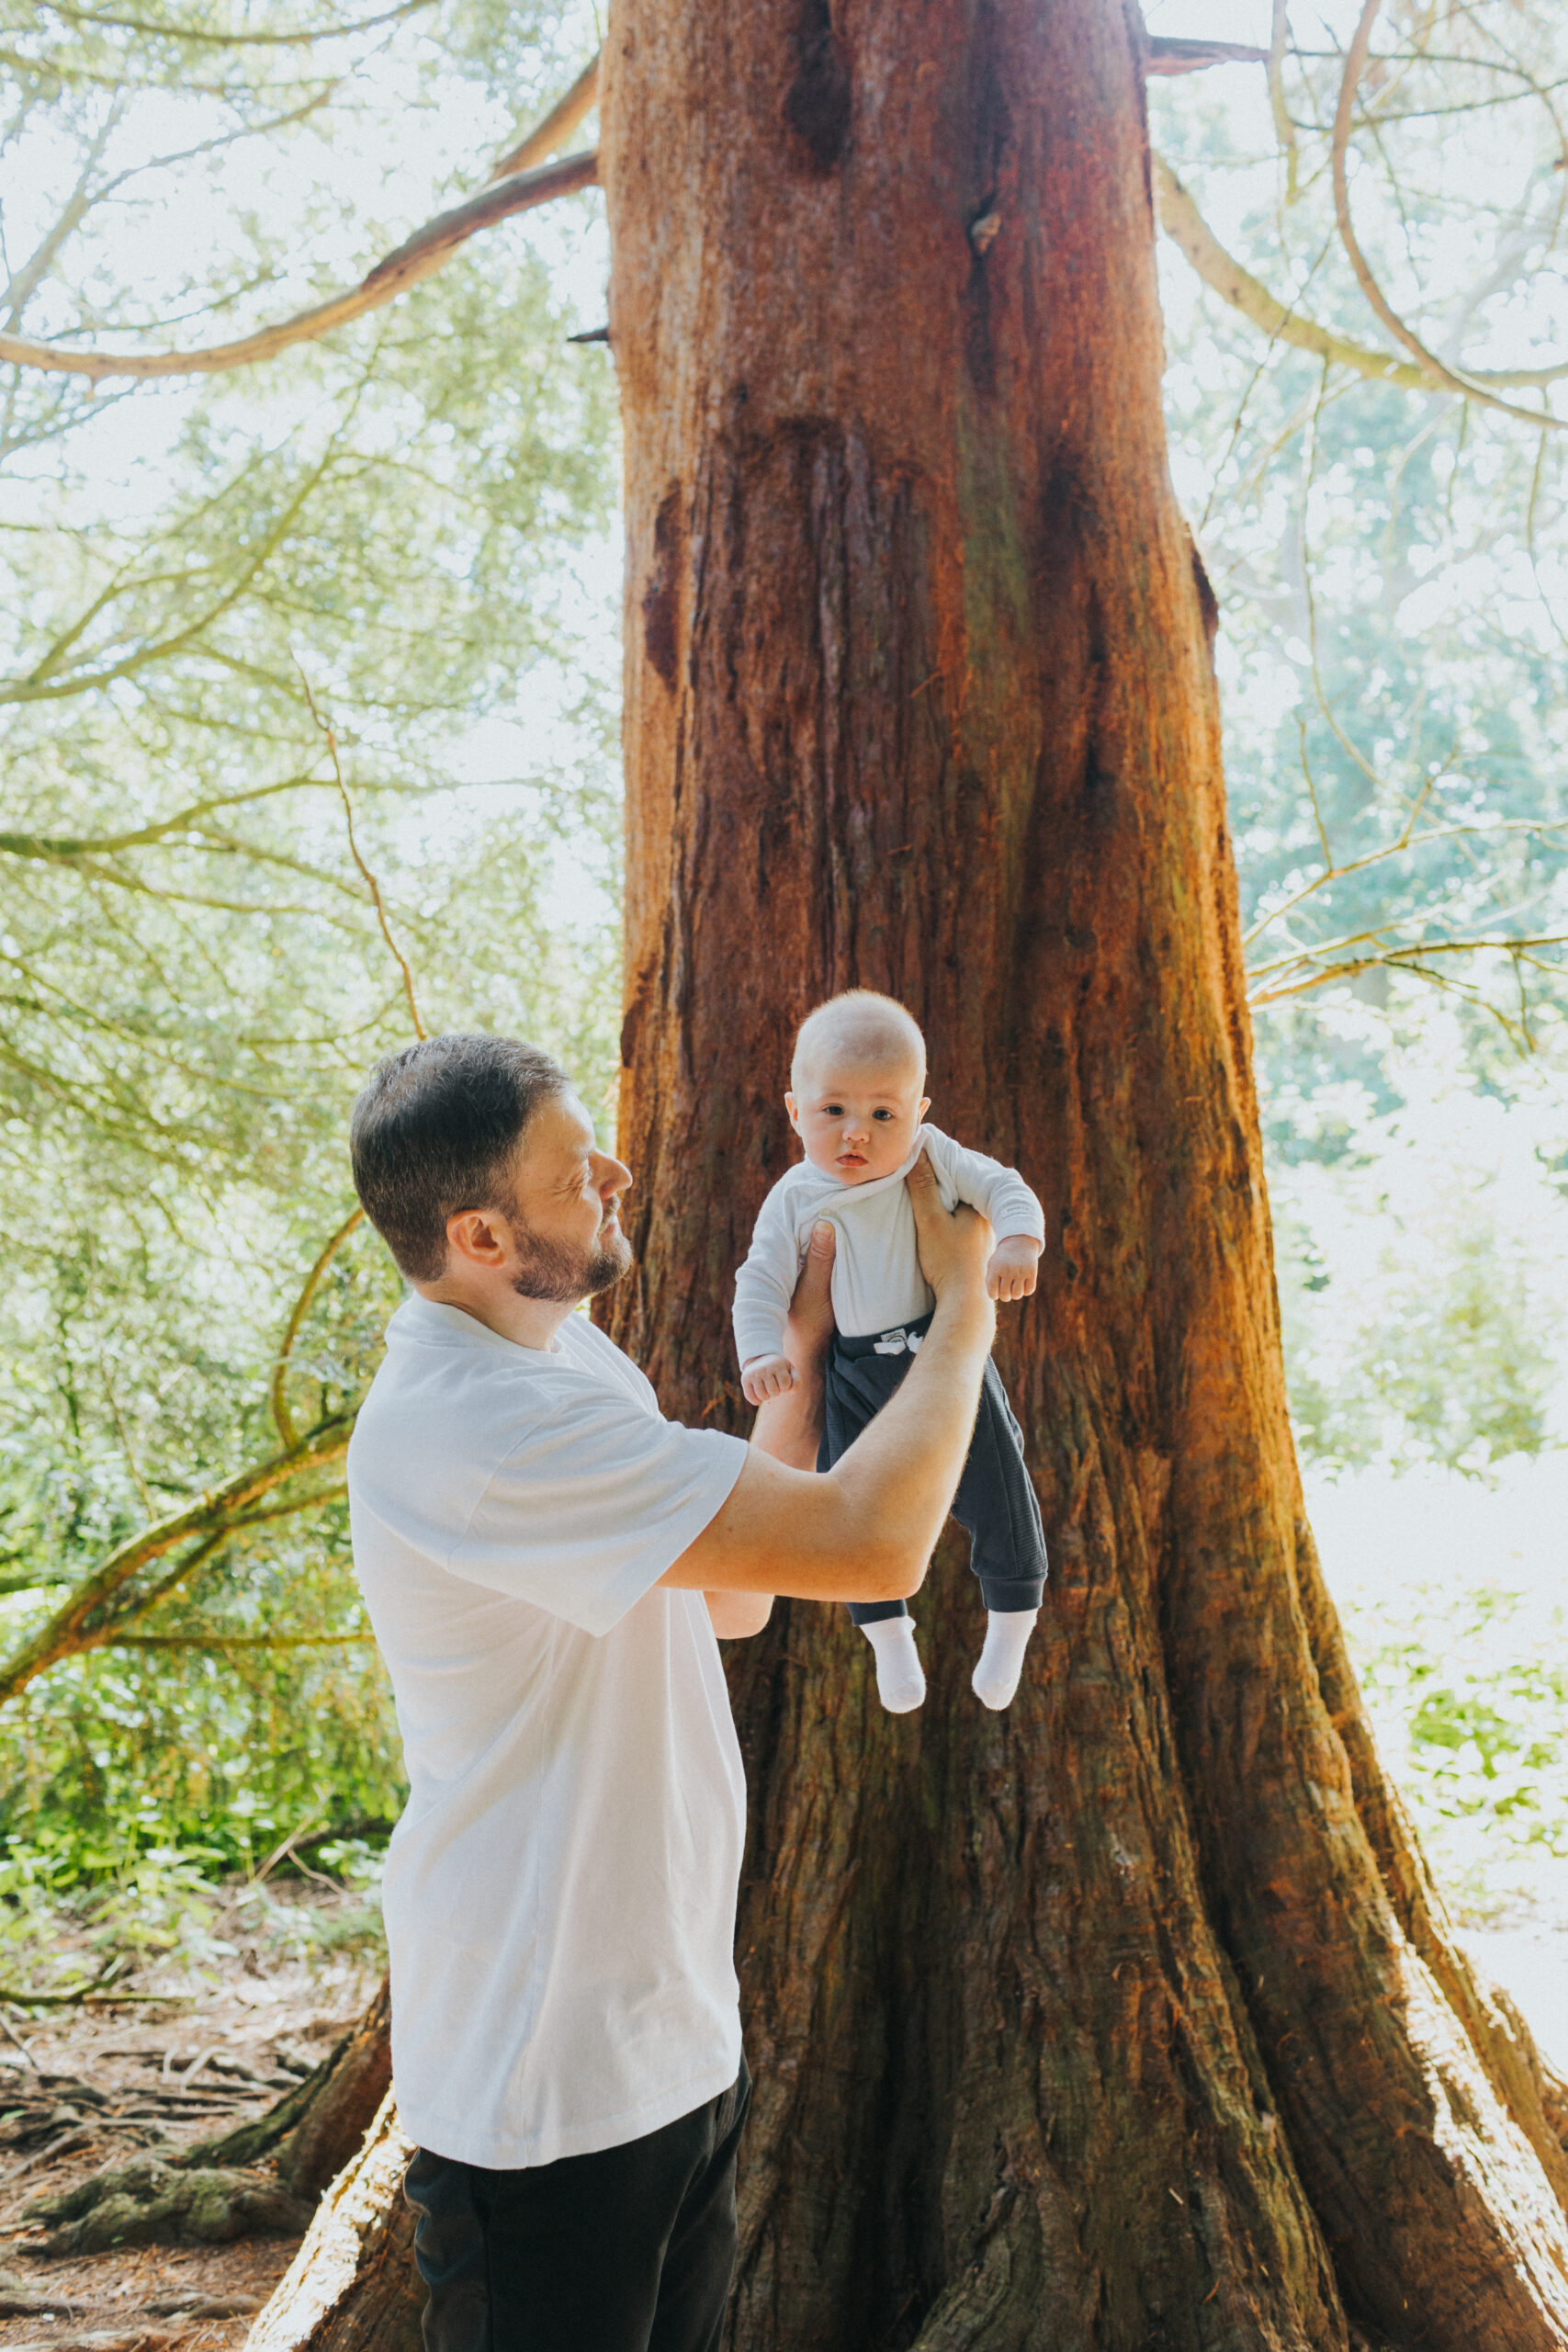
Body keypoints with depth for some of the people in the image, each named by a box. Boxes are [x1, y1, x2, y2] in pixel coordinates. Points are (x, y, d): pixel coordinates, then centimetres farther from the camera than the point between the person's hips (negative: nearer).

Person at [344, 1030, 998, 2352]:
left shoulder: (566, 1354, 5)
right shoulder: (470, 1423, -30)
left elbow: (734, 1601, 11)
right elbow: (873, 1545, -32)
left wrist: (809, 1354, 6)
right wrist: (964, 1307, -17)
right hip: (550, 2091, -10)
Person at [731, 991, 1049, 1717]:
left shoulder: (934, 1160, -7)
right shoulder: (794, 1200, -6)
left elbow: (1005, 1189, -5)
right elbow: (761, 1282, -6)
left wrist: (1017, 1244, -26)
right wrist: (761, 1355, -21)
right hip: (854, 1376, 1)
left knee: (996, 1494, 4)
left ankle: (1010, 1622, 29)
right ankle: (887, 1633, 30)